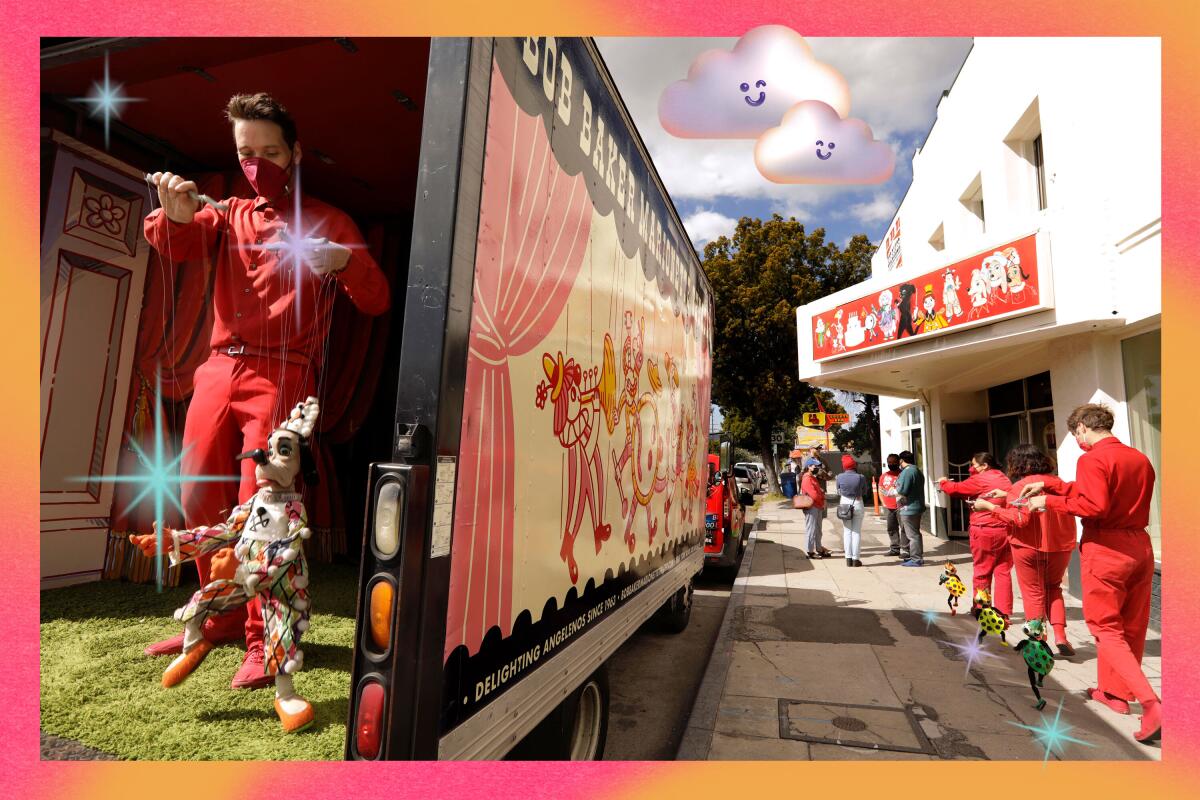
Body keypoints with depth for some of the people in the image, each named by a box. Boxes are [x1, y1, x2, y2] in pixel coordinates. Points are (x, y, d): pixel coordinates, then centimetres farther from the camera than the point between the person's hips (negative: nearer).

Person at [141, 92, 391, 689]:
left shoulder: (327, 222, 7)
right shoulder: (229, 216, 19)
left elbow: (376, 303, -3)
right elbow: (176, 246, 0)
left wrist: (345, 263, -23)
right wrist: (176, 215, -22)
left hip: (281, 373, -5)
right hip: (219, 369, 5)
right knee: (198, 498, 7)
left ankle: (263, 642, 0)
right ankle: (224, 618, 24)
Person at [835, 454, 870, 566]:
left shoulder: (840, 477, -9)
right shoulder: (861, 477, -12)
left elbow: (838, 492, 2)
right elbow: (865, 492, 1)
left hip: (844, 504, 1)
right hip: (858, 504, -1)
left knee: (847, 532, 9)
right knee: (857, 532, 6)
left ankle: (848, 559, 9)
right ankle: (855, 559, 7)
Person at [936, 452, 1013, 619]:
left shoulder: (980, 480, -10)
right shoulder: (1004, 479, 13)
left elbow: (956, 489, -4)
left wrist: (943, 482, 13)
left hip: (984, 531, -6)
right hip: (1005, 530, 6)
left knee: (982, 572, 5)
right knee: (1003, 571, 8)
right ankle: (1003, 612, 9)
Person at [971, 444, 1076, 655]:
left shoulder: (1020, 486, -15)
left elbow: (1020, 518, -22)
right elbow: (1069, 511, 11)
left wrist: (989, 506, -17)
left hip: (1029, 547, -5)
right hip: (1061, 545, 5)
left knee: (1034, 594, 9)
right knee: (1053, 588, 23)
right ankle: (1060, 634, 10)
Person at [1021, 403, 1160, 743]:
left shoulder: (1092, 459, -15)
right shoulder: (1140, 459, 10)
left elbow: (1094, 505, -24)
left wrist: (1050, 502, -14)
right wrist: (1049, 484, 15)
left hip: (1105, 550, -8)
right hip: (1140, 548, 8)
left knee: (1106, 629, 2)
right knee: (1130, 627, 16)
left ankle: (1151, 702, -8)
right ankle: (1115, 691, 30)